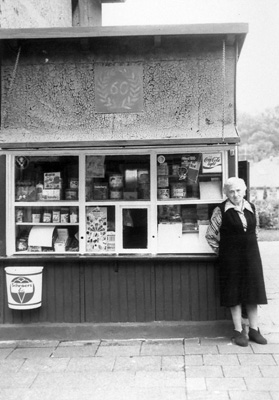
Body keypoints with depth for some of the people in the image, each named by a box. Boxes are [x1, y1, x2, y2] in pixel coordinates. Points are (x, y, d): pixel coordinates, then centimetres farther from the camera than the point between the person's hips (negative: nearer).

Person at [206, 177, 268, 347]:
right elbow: (210, 235, -3)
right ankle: (239, 331, 12)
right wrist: (221, 251, -1)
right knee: (235, 294, 2)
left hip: (251, 255, 4)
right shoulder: (221, 210, -7)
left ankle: (254, 330, 18)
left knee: (253, 292, 7)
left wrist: (251, 247, 13)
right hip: (231, 258, -4)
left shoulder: (251, 208, 6)